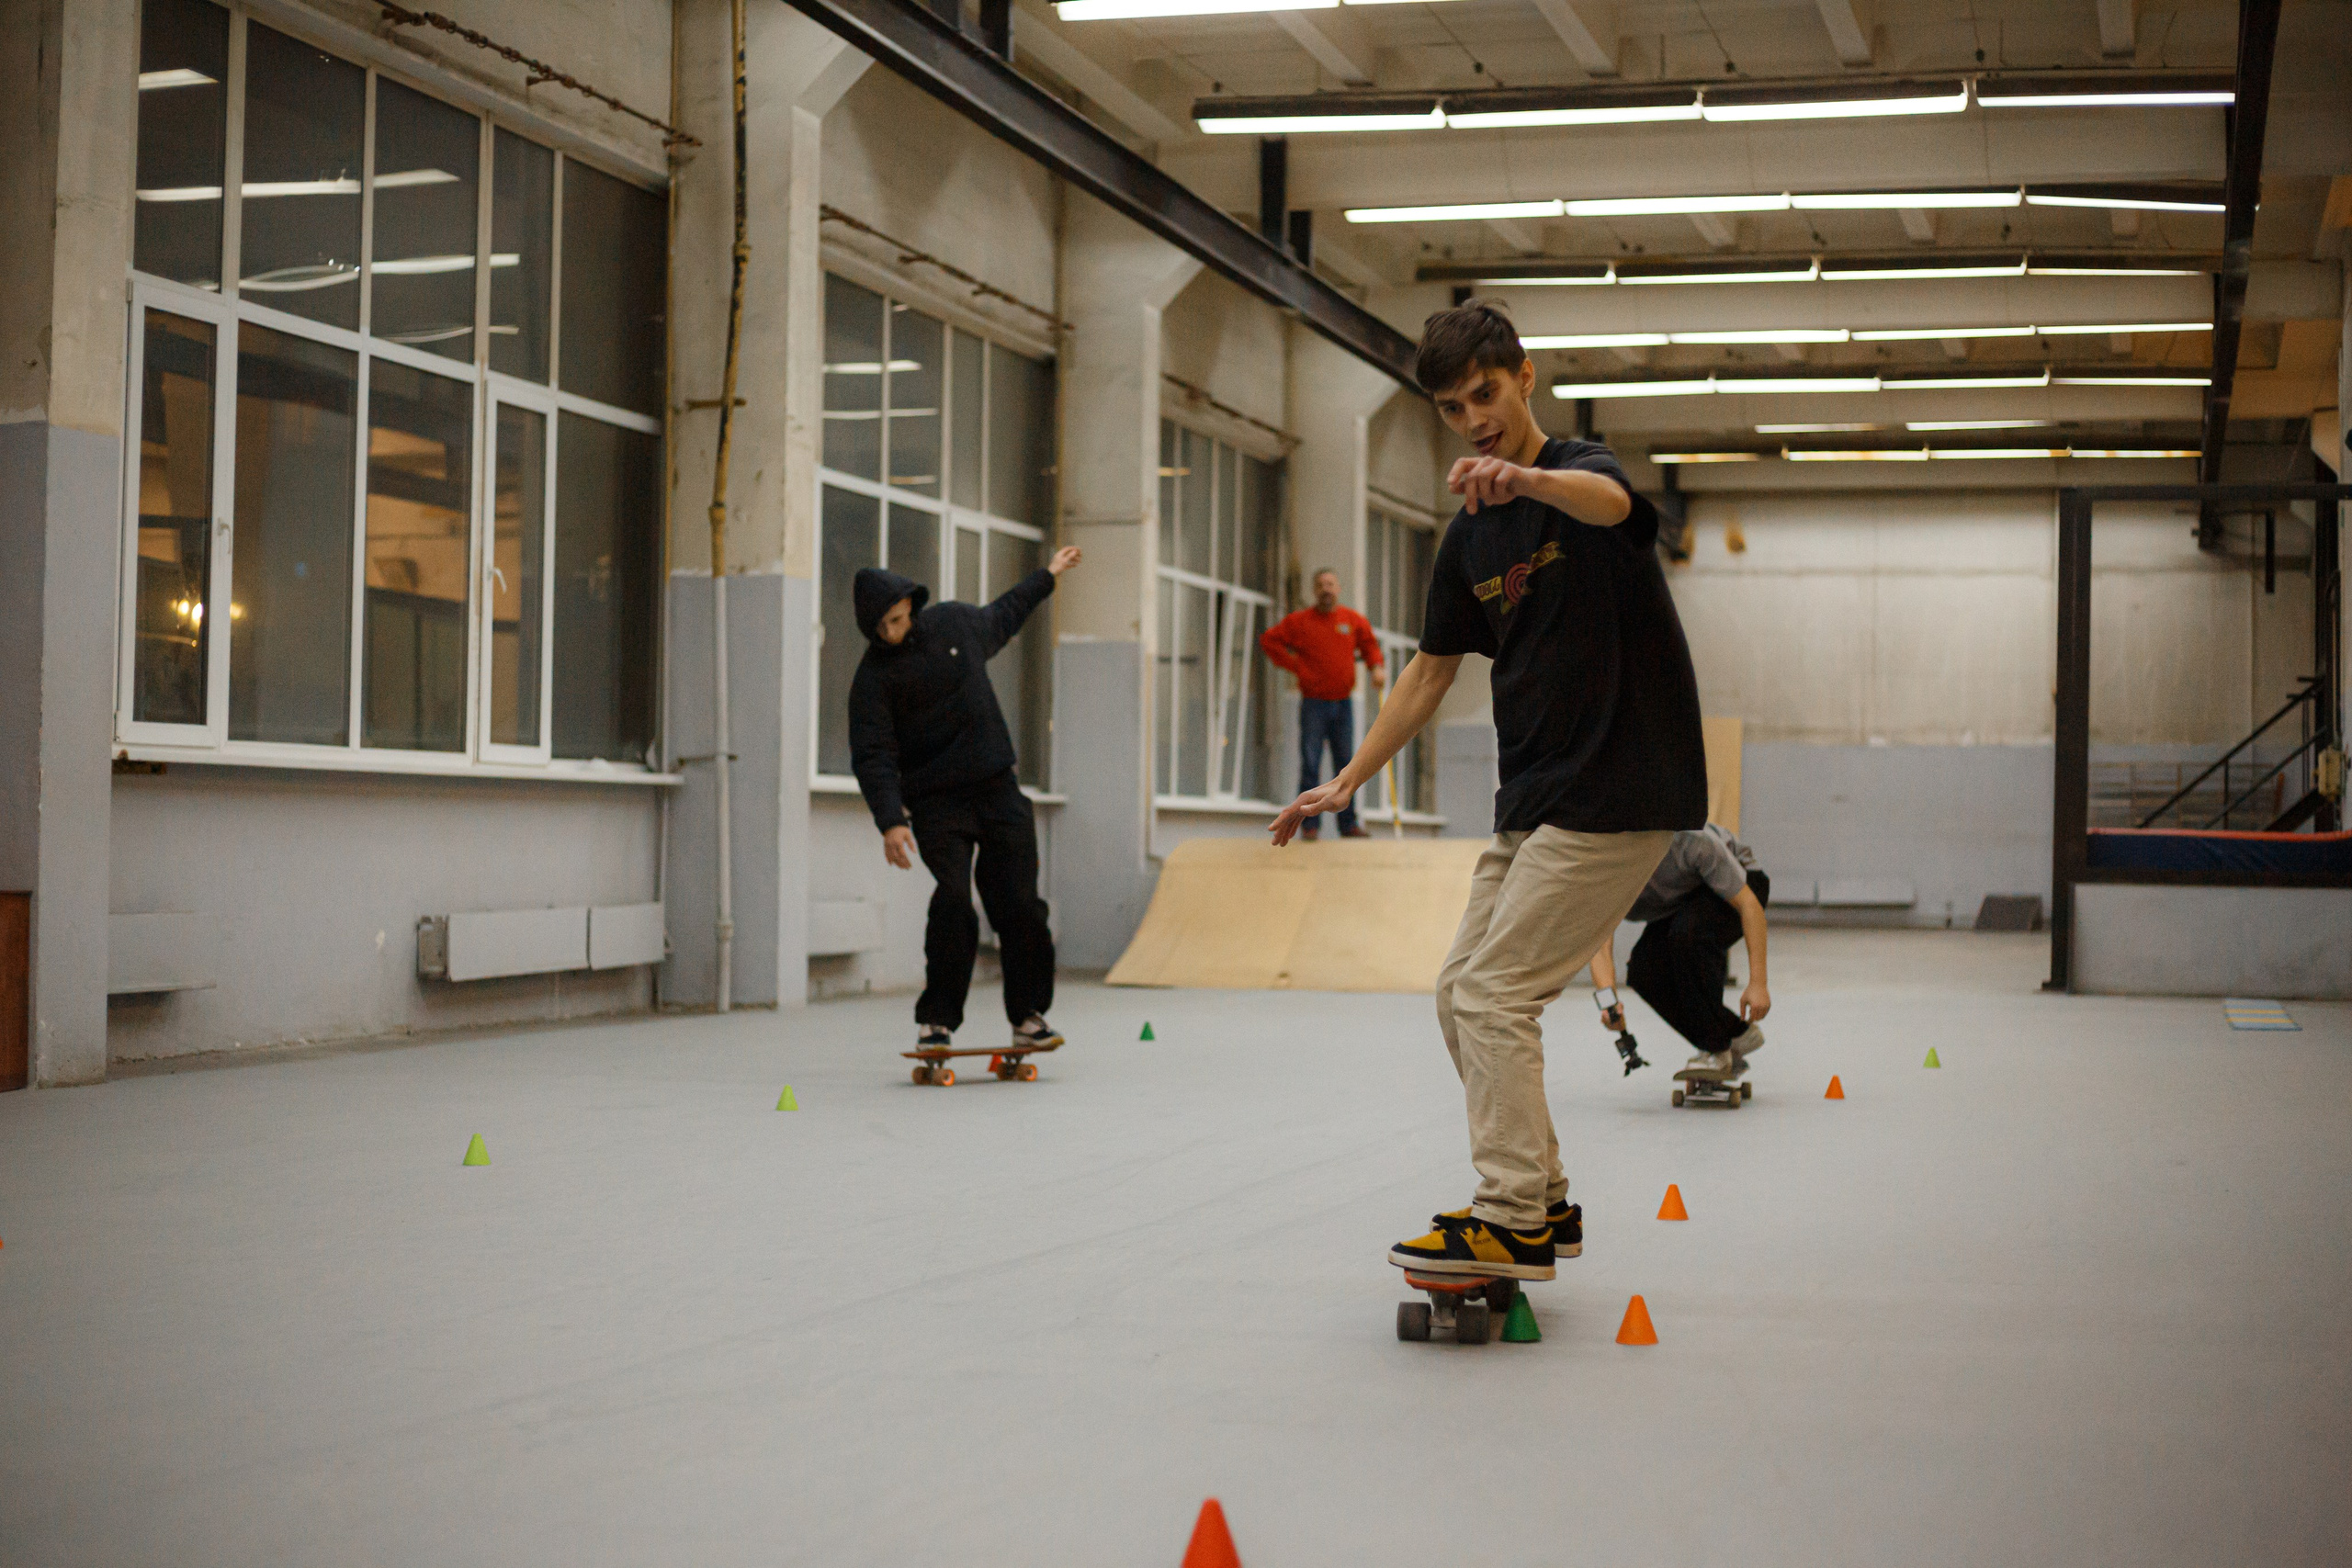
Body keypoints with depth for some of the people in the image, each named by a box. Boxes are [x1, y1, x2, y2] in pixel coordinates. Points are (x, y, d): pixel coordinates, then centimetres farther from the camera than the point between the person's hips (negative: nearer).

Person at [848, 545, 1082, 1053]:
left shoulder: (956, 622, 6)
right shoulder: (873, 677, -7)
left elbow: (1001, 618, 30)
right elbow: (872, 756, -13)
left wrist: (1046, 576, 40)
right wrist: (890, 821, -25)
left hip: (998, 789, 3)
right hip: (935, 805, -3)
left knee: (1019, 906, -4)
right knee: (954, 903, -18)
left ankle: (1028, 1015, 10)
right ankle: (936, 1020, -7)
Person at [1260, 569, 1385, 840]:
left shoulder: (1354, 620, 6)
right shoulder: (1299, 621, -2)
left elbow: (1369, 643, 20)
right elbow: (1269, 640, 2)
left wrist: (1377, 667, 0)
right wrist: (1296, 666, -5)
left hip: (1344, 704, 3)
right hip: (1314, 704, -3)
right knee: (1310, 766, -7)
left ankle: (1349, 823, 11)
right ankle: (1310, 824, -4)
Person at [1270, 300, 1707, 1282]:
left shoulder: (1581, 471, -11)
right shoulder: (1470, 536, 12)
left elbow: (1607, 501, -38)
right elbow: (1431, 672, 19)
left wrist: (1530, 480, -60)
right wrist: (1347, 782, 14)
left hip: (1620, 794, -9)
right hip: (1534, 798, 9)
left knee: (1494, 994, -13)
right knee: (1461, 990, 11)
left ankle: (1516, 1225, -7)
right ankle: (1542, 1202, 20)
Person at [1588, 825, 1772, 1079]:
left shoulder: (1689, 840, -38)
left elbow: (1748, 903, -32)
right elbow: (1599, 942, -33)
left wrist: (1758, 984, -36)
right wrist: (1607, 1000, -53)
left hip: (1741, 884, -5)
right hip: (1679, 905, 5)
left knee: (1686, 934, -35)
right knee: (1644, 971, -20)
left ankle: (1717, 1050, -21)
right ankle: (1734, 1033, 0)